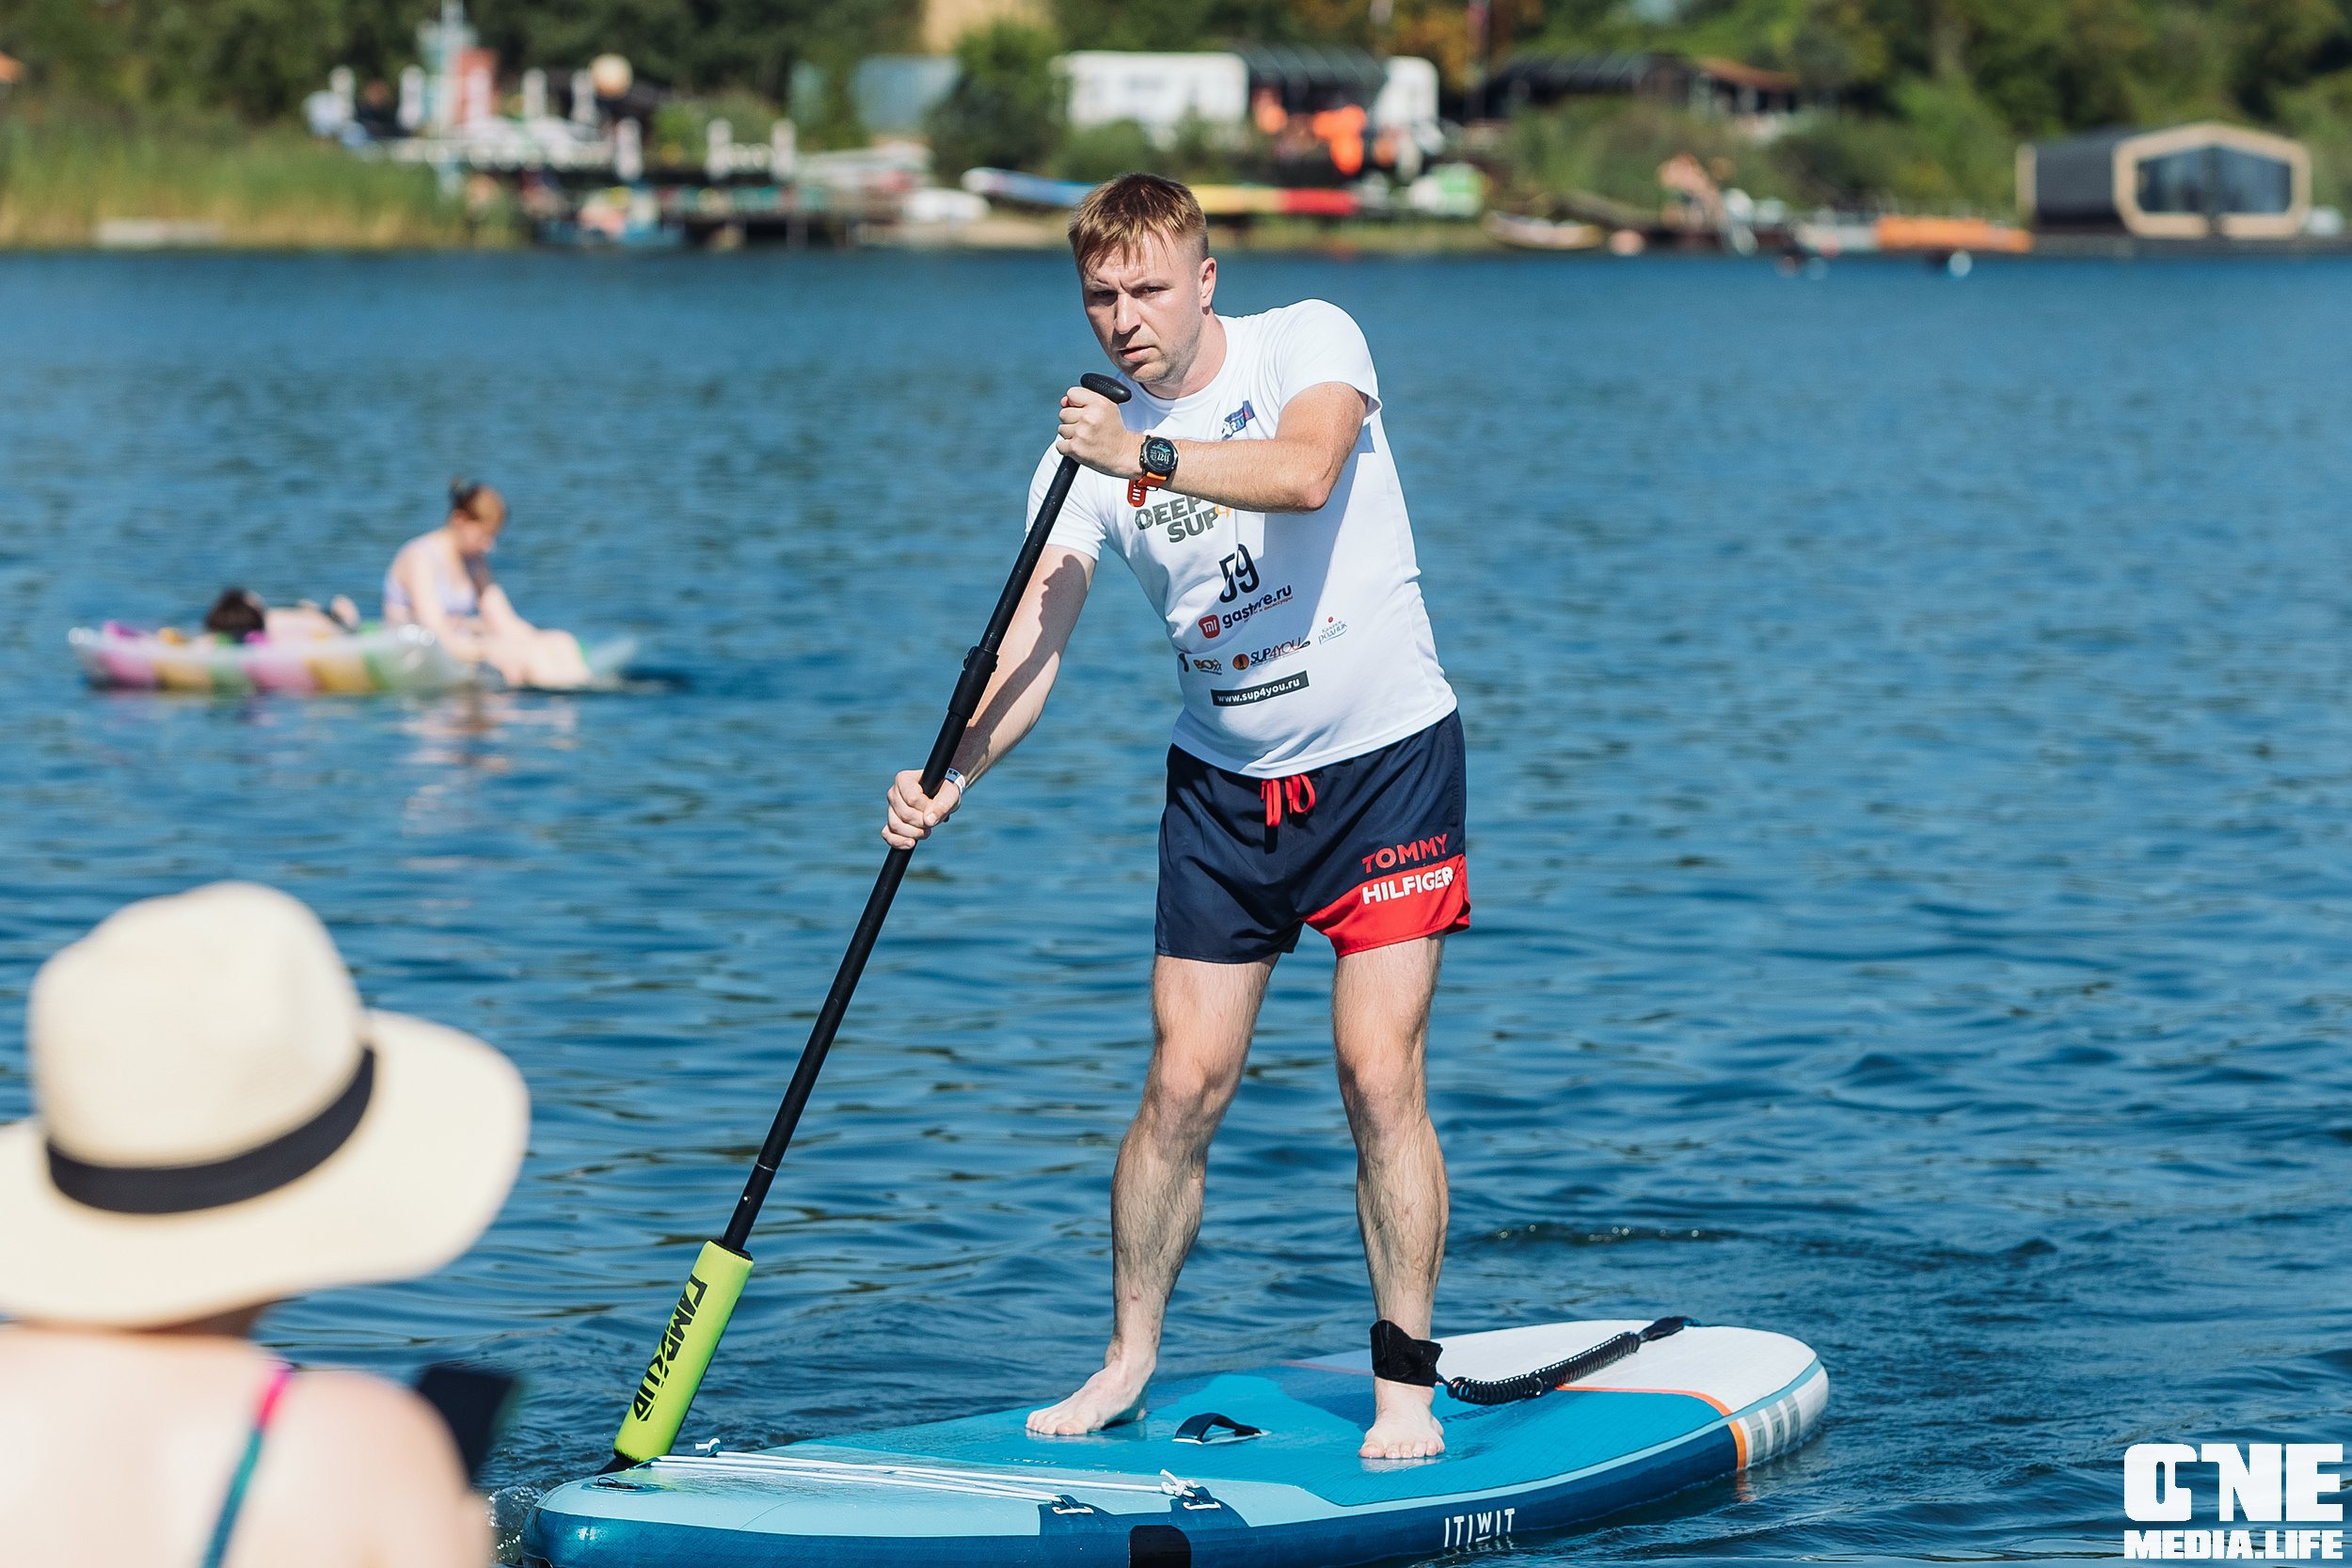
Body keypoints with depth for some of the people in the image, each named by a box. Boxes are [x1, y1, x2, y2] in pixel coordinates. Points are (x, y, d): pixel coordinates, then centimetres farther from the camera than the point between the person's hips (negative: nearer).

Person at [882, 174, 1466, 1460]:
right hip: (1222, 782, 4)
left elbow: (1306, 471, -32)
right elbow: (1034, 638, -13)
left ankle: (1406, 1388, 0)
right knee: (1182, 1084, 1)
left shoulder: (1309, 340, -10)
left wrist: (1146, 456, -34)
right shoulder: (1090, 453, -2)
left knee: (1379, 1078, -9)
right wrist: (952, 775, -29)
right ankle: (1129, 1365, 17)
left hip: (1385, 754, -4)